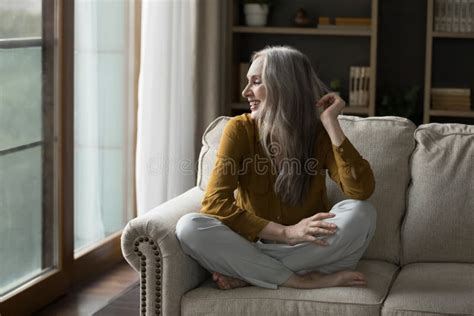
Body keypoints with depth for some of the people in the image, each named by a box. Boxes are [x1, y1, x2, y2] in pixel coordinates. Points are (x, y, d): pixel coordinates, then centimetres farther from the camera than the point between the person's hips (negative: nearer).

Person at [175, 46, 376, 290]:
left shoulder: (320, 133, -5)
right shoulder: (240, 129, -6)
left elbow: (362, 191, -20)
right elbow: (214, 203, -17)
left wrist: (331, 123, -21)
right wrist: (286, 233, -26)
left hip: (307, 250, 1)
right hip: (252, 246, 0)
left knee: (362, 214, -27)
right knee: (189, 227, -26)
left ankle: (246, 275, -22)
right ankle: (302, 281, -25)